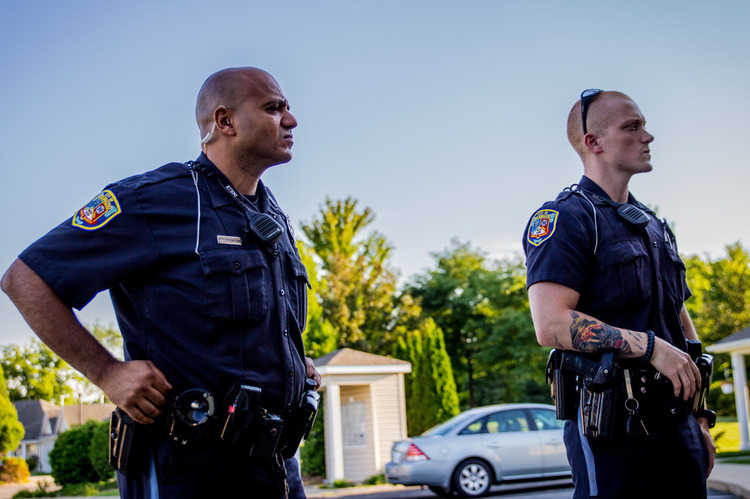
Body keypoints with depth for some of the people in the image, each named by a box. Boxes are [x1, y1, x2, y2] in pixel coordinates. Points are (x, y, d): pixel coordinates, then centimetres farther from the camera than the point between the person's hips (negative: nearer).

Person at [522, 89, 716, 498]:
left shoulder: (654, 226, 20)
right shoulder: (566, 219, -6)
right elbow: (551, 325, -19)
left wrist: (700, 422, 18)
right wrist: (650, 346, -19)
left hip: (677, 429, 8)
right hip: (613, 431, -8)